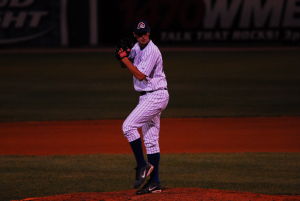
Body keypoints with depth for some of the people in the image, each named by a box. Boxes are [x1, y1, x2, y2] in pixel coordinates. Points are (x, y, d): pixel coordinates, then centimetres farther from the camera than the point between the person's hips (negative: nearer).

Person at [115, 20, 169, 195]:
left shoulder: (152, 51, -17)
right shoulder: (137, 47, 11)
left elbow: (140, 75, -21)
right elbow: (127, 65, 18)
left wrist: (125, 58, -18)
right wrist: (124, 55, -3)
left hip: (155, 96, -10)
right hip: (147, 97, 10)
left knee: (129, 126, -17)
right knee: (150, 139, 8)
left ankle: (143, 166, -11)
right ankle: (155, 182, 9)